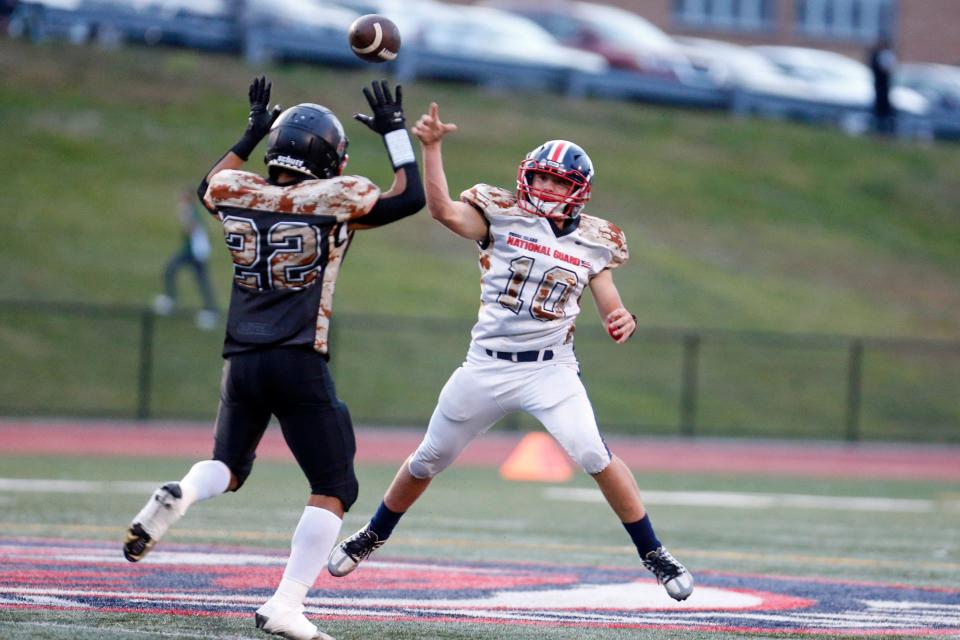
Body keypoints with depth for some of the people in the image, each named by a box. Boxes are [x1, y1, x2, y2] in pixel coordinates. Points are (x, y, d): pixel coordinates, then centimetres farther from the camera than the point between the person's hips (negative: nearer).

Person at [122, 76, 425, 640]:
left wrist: (252, 133, 36)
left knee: (229, 465, 24)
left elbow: (210, 187, 30)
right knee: (335, 488, 5)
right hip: (300, 363, -5)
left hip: (242, 361, 5)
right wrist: (395, 132, 13)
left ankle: (177, 498, -12)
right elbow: (411, 197, 3)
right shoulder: (333, 201, -8)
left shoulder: (238, 195, 4)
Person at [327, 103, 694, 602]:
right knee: (428, 460, 13)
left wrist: (622, 322, -22)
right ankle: (372, 537, 36)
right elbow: (444, 211, -20)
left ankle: (654, 555, -7)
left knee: (594, 456, -19)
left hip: (550, 369, -1)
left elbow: (612, 309, 3)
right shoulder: (502, 217, -4)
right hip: (486, 367, 1)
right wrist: (430, 148, -32)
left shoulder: (592, 242, 1)